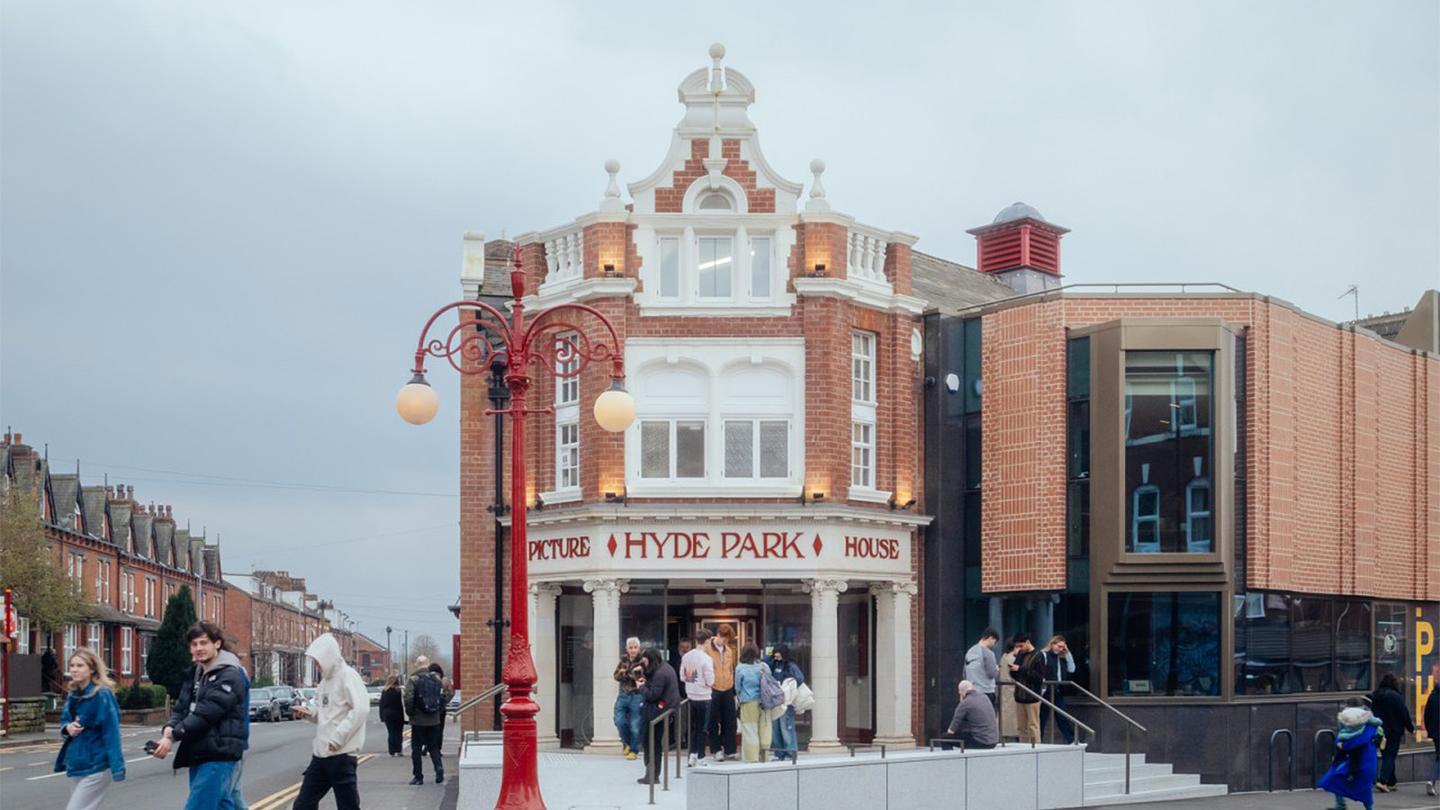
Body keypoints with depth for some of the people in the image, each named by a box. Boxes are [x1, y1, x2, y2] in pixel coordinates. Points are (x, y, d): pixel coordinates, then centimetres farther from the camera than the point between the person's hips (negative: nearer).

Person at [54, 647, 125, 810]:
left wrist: (117, 767, -27)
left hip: (96, 767, -8)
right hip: (78, 765, 8)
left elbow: (111, 732, -20)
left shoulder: (102, 695, -16)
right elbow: (64, 720, 21)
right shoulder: (72, 695, 8)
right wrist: (67, 728, -4)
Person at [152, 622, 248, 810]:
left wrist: (173, 737, -20)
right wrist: (170, 728, -12)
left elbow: (206, 713, -19)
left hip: (219, 754, -9)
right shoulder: (195, 673, 17)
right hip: (198, 754, 9)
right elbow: (182, 707, 10)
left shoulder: (229, 675, -11)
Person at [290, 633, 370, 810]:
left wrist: (337, 737, -24)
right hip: (320, 754, 9)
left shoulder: (348, 676, -11)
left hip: (341, 755, -9)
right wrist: (309, 713, 4)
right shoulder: (325, 681, 16)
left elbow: (361, 709, -23)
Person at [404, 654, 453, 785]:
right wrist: (440, 710, 10)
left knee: (416, 749, 6)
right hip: (434, 720, 4)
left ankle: (418, 776, 6)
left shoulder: (413, 680, -10)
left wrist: (409, 712, -1)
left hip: (418, 720, -3)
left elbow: (408, 698, -17)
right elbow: (446, 694, 0)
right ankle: (439, 767, -7)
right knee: (434, 747, 14)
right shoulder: (437, 679, 2)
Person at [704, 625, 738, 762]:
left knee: (729, 722, 6)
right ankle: (716, 750, 9)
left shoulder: (728, 650, 11)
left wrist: (734, 691, 16)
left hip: (728, 690, 5)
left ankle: (729, 750, 12)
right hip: (713, 691, -5)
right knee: (714, 723, 2)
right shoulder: (706, 649, -7)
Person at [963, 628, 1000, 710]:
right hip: (986, 692, -7)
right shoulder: (988, 652, -12)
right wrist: (997, 670, 6)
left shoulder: (970, 652, 11)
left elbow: (965, 674, 15)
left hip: (972, 693, 7)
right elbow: (992, 673, -13)